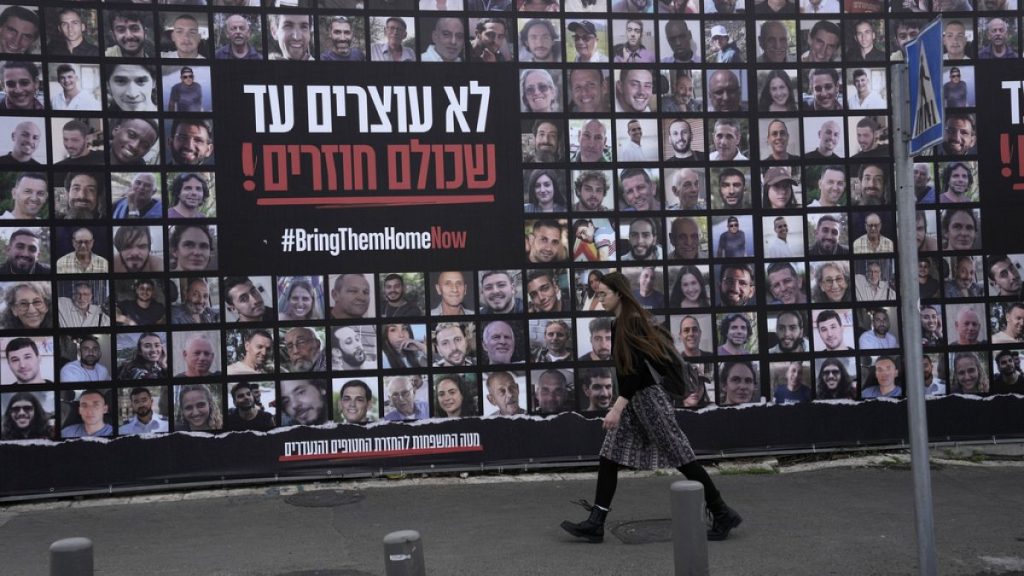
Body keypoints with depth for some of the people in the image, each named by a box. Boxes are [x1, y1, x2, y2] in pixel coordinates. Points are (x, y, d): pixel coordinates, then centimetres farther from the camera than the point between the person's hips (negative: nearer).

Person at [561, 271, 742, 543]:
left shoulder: (632, 322, -16)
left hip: (647, 398, -10)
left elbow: (637, 368, -23)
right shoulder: (621, 323, 12)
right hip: (634, 400, 10)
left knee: (681, 457, -2)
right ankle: (595, 523, 2)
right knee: (609, 456, 3)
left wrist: (618, 407, -27)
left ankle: (723, 515, 10)